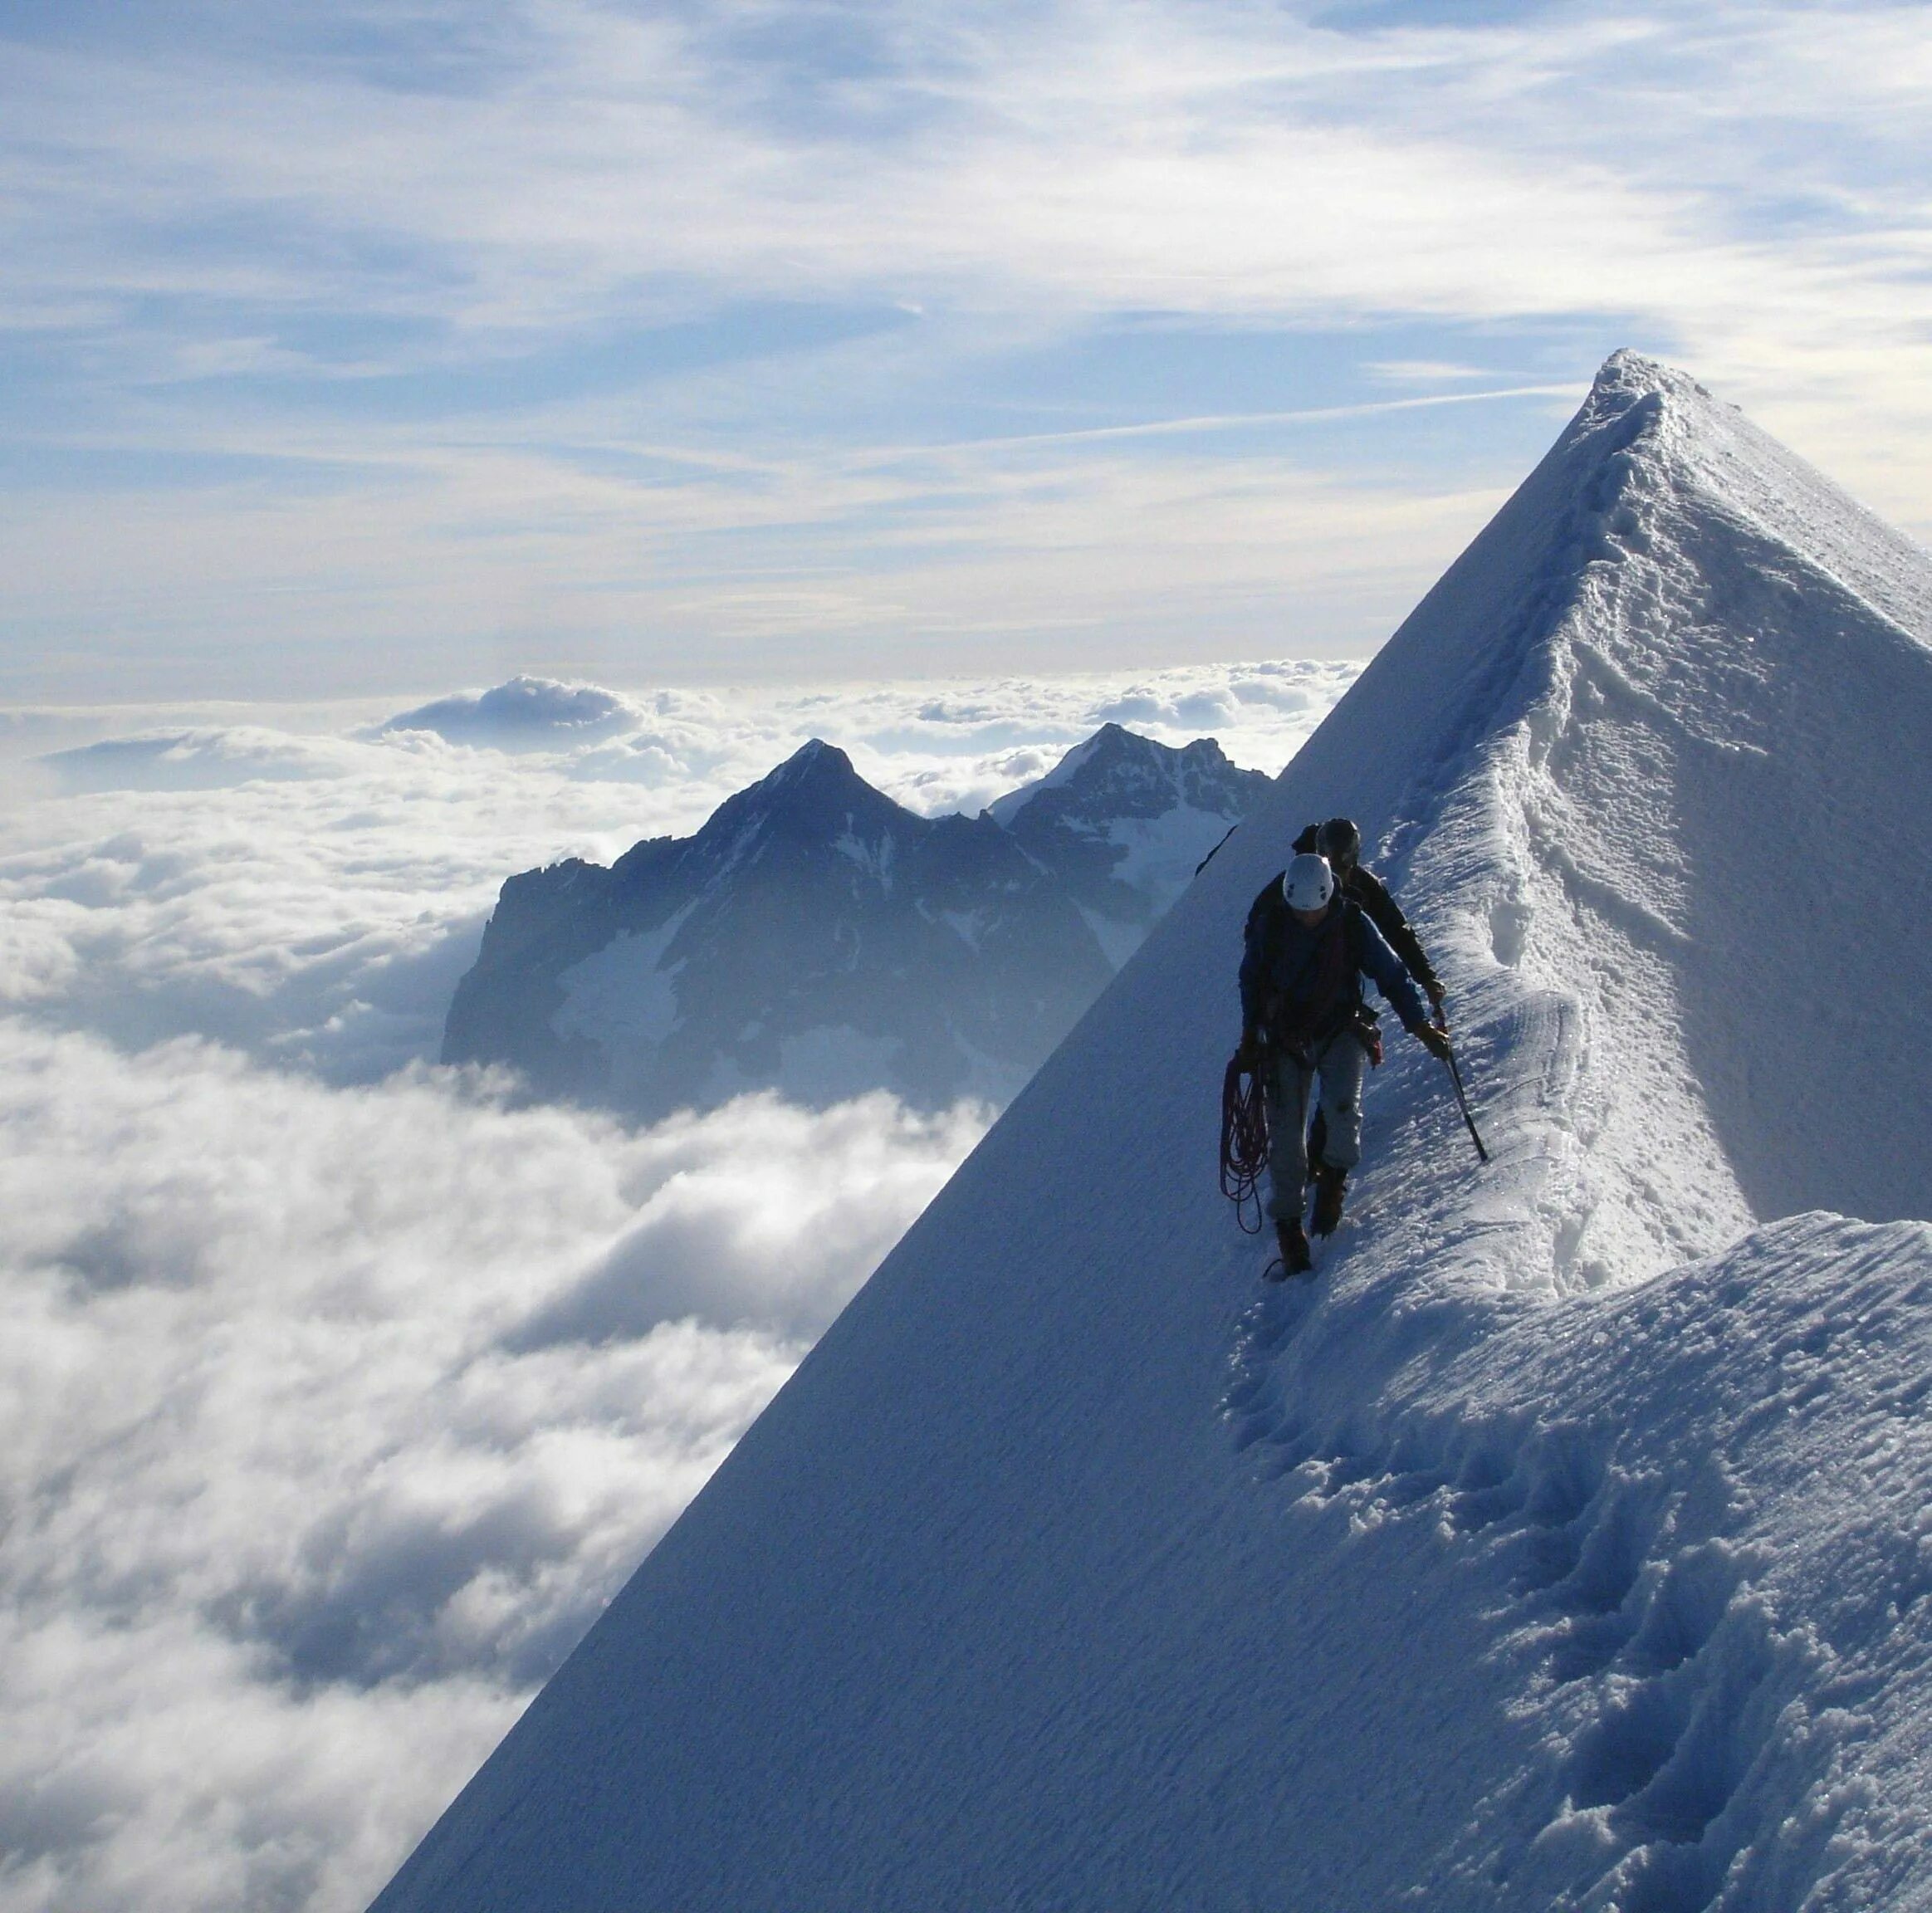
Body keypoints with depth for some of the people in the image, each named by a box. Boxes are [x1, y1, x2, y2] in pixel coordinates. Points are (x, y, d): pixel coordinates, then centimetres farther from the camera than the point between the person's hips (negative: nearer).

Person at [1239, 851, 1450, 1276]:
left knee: (1342, 1106, -26)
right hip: (1285, 1038, 1)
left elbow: (1392, 973, -4)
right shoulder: (1269, 924, -12)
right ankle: (1288, 1225, 5)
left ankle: (1333, 1178, 2)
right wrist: (1251, 1034, 6)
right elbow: (1250, 978, 5)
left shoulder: (1353, 923, -13)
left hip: (1341, 1031, 0)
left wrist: (1420, 1025, -10)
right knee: (1285, 1132, -7)